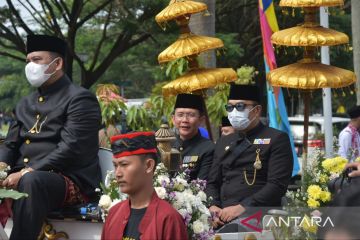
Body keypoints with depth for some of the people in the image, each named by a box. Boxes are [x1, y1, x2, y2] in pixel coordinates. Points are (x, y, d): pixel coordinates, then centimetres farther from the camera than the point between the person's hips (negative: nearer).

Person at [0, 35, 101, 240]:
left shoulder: (80, 99, -4)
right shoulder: (26, 104, 21)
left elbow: (70, 149, -15)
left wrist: (27, 173, -21)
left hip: (70, 182, -7)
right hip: (23, 178, 7)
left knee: (32, 182, -38)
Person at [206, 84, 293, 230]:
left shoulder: (277, 139, 2)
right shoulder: (223, 143, 21)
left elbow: (277, 185, -8)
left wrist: (242, 207, -16)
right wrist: (213, 207, -1)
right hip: (223, 221, 4)